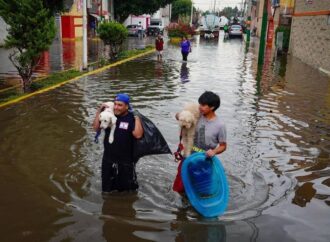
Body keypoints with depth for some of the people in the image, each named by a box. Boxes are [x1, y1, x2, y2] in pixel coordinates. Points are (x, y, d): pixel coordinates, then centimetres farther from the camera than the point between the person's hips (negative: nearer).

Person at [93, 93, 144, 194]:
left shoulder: (131, 118, -14)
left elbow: (138, 135, -28)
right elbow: (96, 128, -6)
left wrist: (137, 118, -25)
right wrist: (99, 111, -11)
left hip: (126, 161, -4)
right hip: (108, 159, 4)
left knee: (128, 189, 15)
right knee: (106, 190, 22)